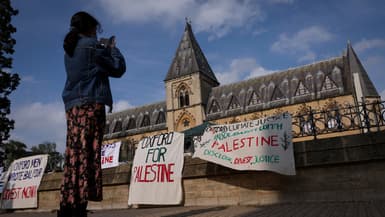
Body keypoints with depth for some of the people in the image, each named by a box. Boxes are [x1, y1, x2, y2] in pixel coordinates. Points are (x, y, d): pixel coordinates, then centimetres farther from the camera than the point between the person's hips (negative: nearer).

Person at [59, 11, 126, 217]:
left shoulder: (69, 49, 22)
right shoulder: (91, 45, -1)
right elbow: (118, 68, 2)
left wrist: (105, 50, 28)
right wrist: (113, 48, 18)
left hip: (73, 105, 8)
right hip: (90, 103, -8)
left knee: (75, 154, 4)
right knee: (86, 153, -12)